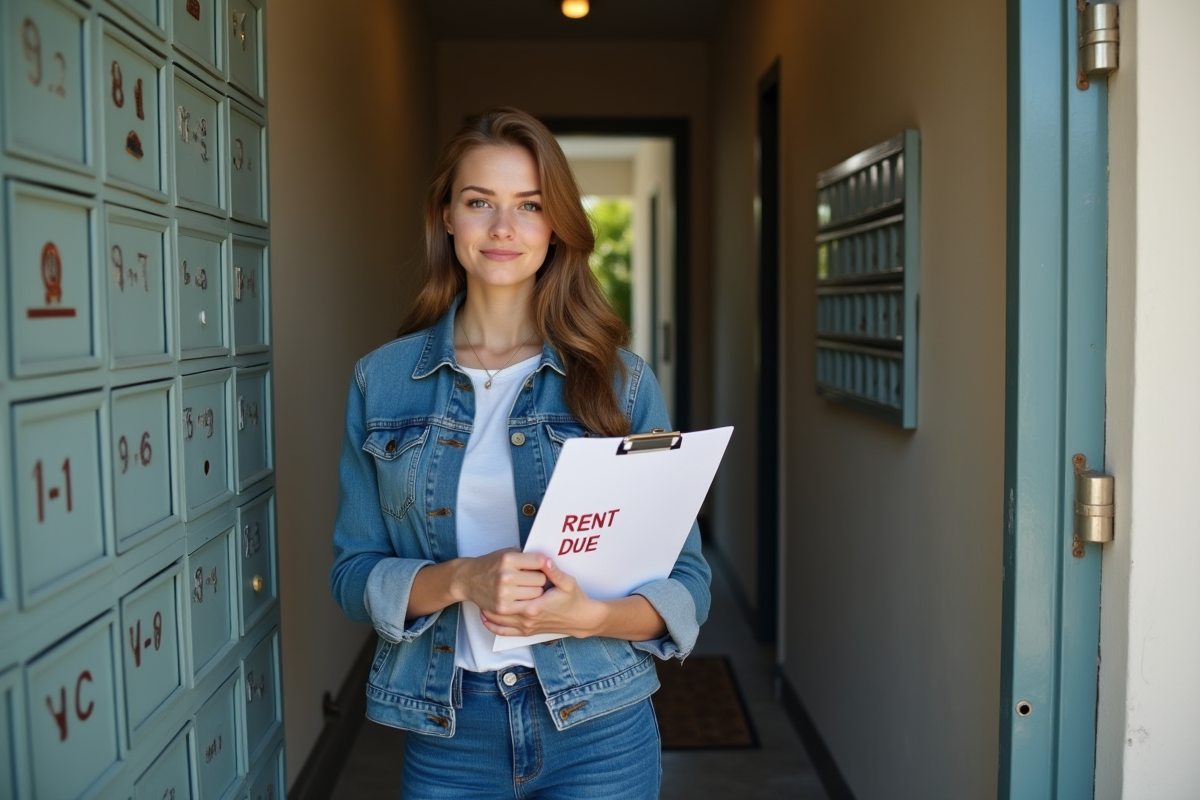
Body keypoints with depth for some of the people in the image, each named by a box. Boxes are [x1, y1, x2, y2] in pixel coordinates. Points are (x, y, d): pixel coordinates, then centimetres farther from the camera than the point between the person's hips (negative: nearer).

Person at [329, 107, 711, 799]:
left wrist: (587, 615, -21)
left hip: (599, 729, -1)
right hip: (445, 734, 1)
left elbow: (686, 584, -2)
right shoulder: (383, 380, 0)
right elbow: (353, 573, 0)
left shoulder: (621, 381, -4)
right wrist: (461, 580, -18)